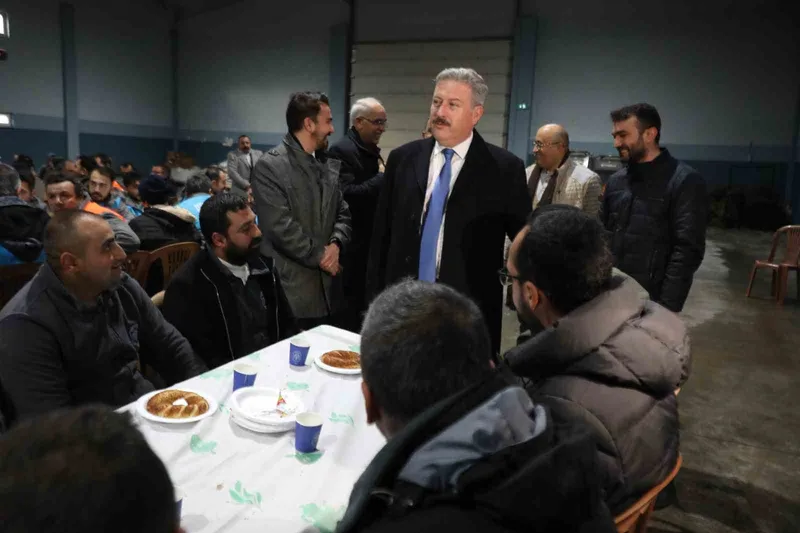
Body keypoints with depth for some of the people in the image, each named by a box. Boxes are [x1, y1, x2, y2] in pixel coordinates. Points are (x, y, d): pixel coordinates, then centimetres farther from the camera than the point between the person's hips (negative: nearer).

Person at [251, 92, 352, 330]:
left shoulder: (329, 165, 14)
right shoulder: (270, 166, -9)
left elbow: (343, 213, 14)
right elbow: (281, 226, -17)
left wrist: (336, 243, -7)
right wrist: (319, 256, -9)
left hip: (329, 287, 7)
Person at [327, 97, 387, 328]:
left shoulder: (372, 150, 14)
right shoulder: (342, 151, -14)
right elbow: (347, 195, -28)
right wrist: (382, 176, -20)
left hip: (373, 243, 9)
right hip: (355, 247, -9)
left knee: (369, 305, 16)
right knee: (355, 309, 0)